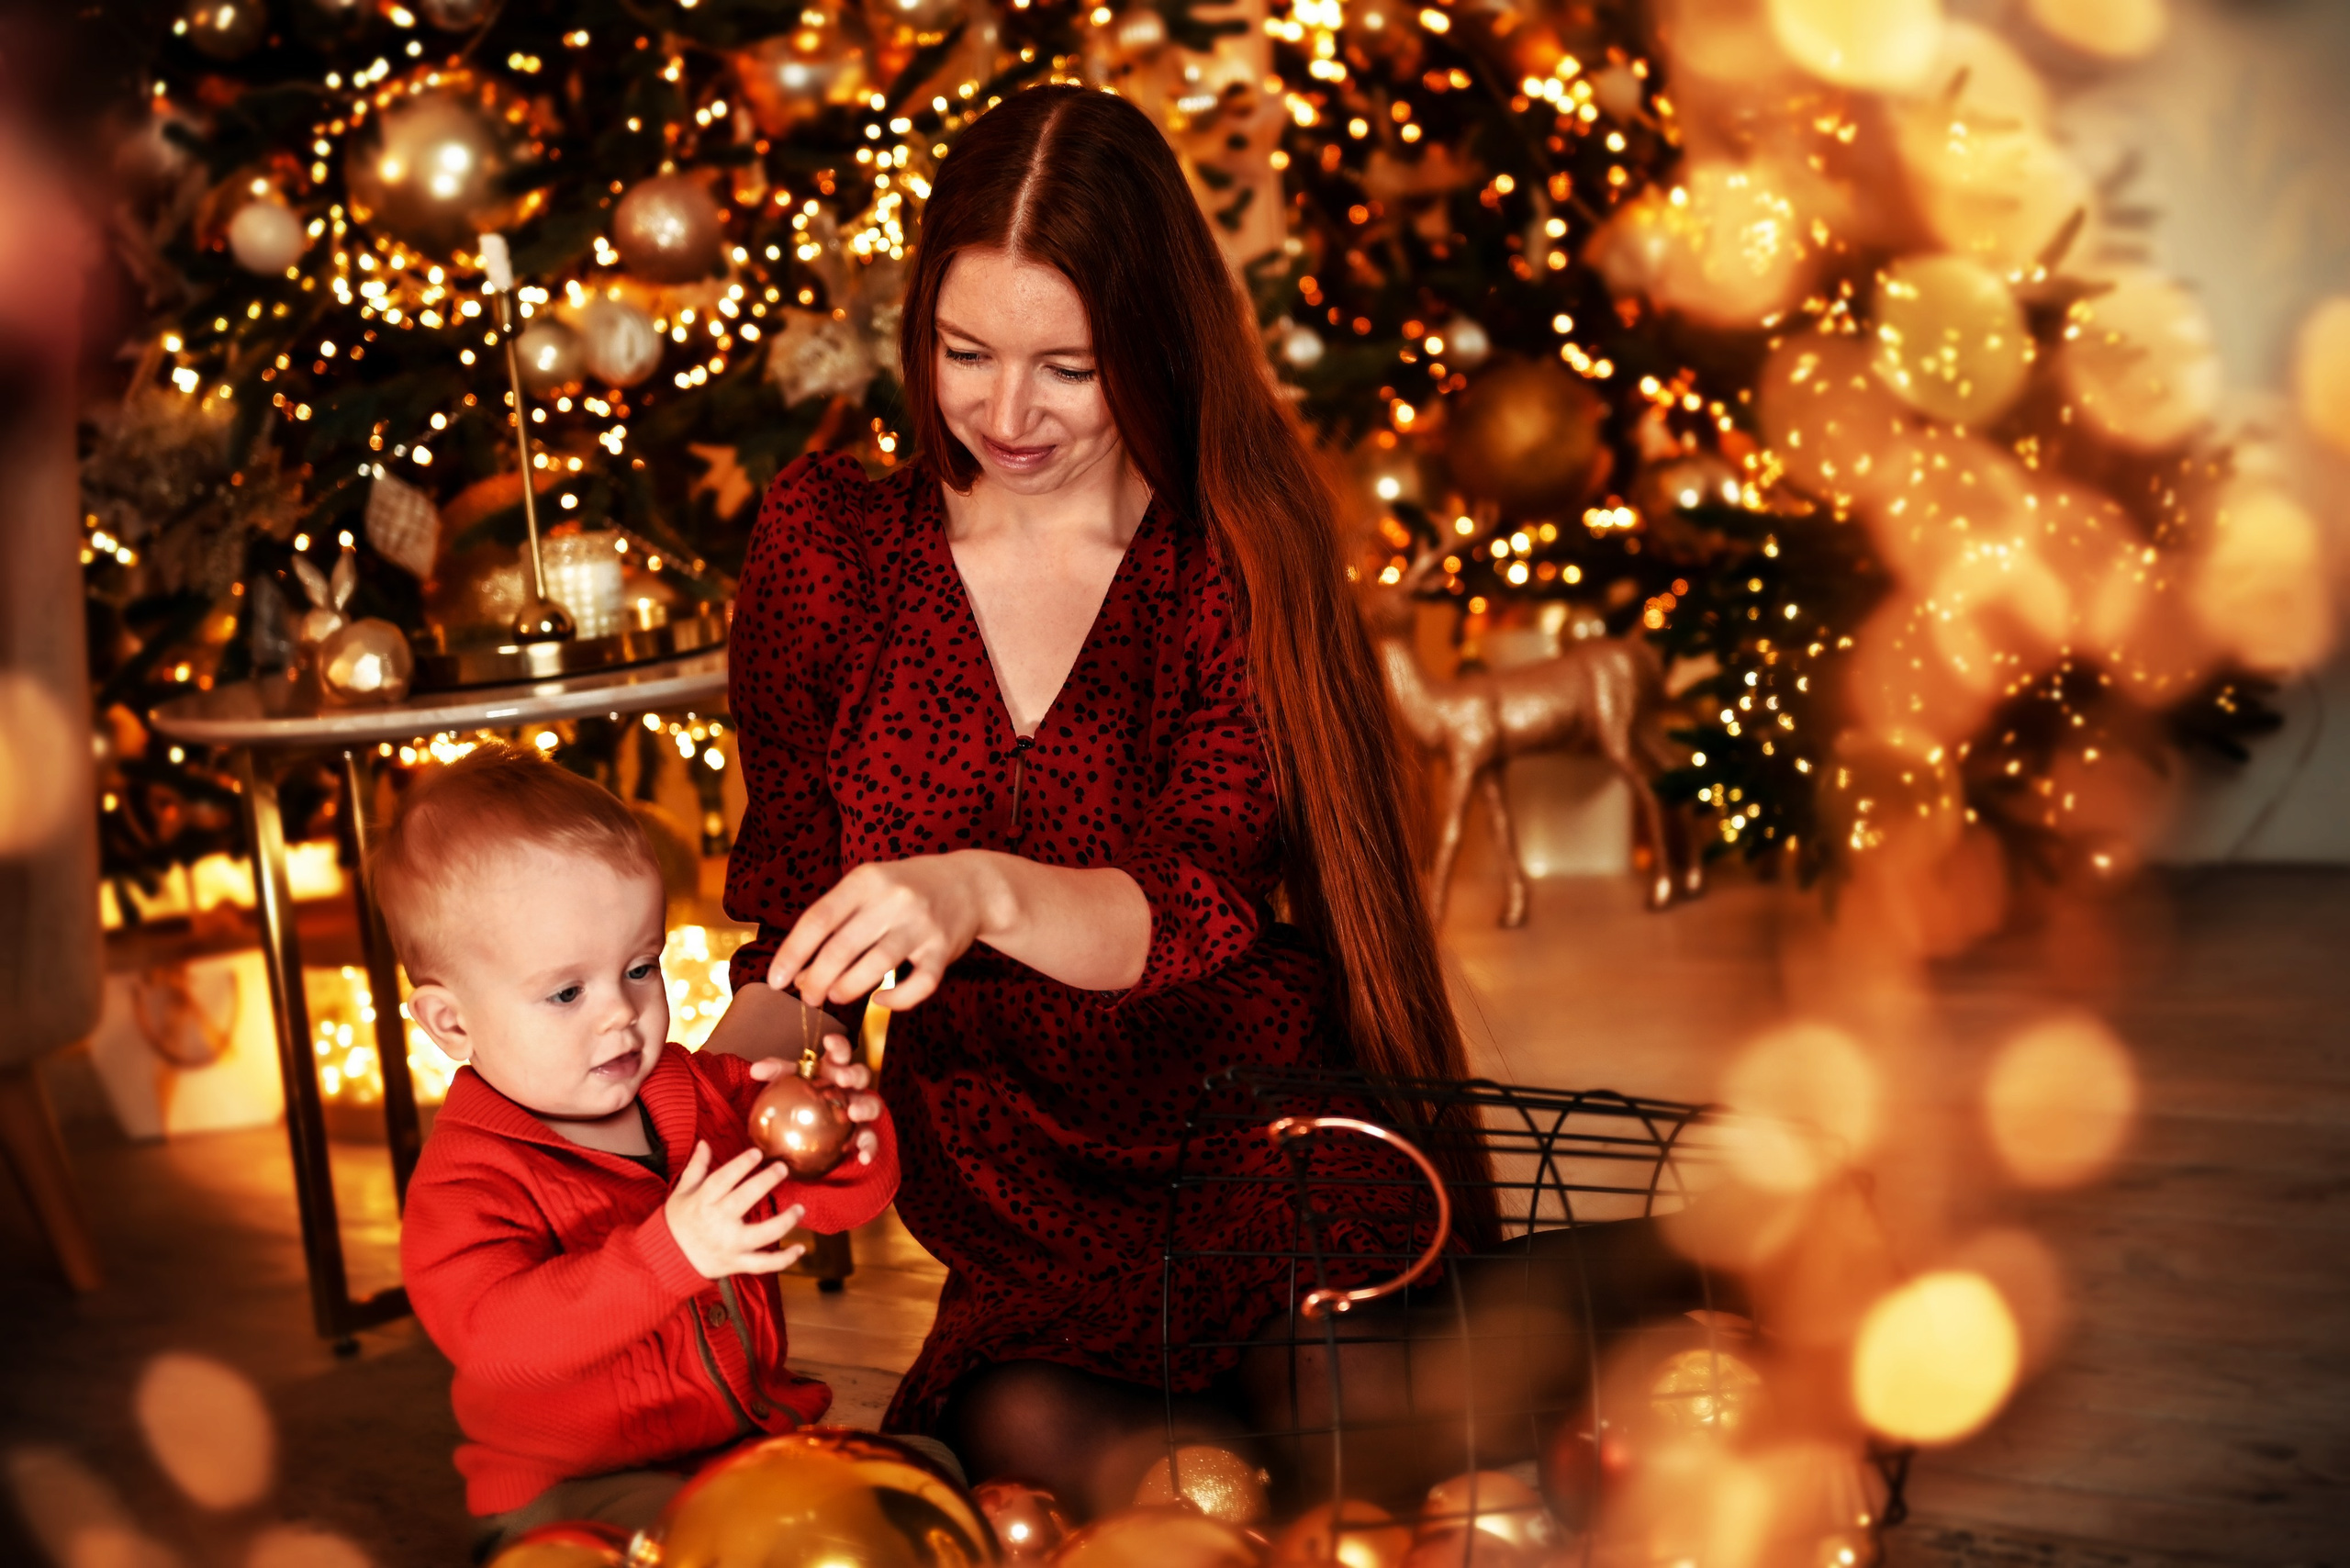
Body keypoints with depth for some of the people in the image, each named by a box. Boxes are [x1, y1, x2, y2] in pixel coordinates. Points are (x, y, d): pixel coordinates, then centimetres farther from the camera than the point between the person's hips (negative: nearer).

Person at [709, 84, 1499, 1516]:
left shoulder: (1242, 551, 0)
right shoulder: (833, 540, 6)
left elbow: (1211, 903, -14)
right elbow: (791, 902, 13)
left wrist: (986, 893, -35)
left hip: (1271, 1174, -2)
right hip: (1016, 1224, 2)